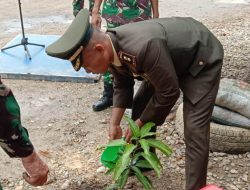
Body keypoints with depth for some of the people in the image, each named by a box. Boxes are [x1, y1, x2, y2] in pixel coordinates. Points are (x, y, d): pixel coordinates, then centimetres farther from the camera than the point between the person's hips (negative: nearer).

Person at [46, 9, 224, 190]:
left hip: (202, 59, -8)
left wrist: (139, 124, -16)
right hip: (170, 58, 8)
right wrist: (114, 123, -3)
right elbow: (122, 85, 4)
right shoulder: (112, 47, -14)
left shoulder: (144, 47, -42)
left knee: (194, 131, -17)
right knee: (140, 105, 12)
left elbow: (168, 93, -29)